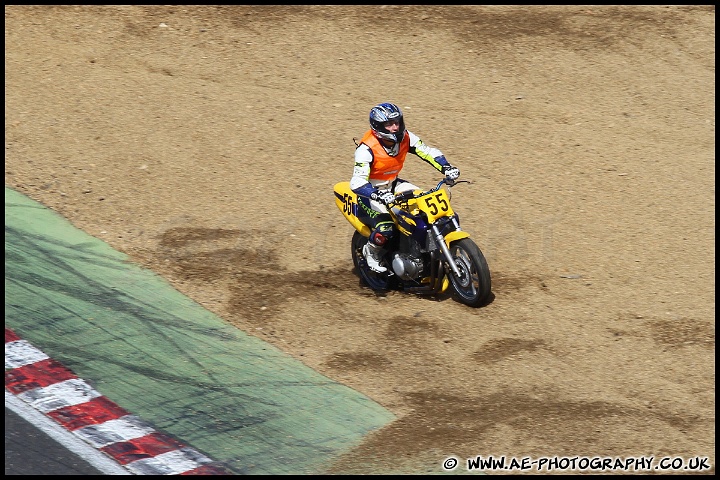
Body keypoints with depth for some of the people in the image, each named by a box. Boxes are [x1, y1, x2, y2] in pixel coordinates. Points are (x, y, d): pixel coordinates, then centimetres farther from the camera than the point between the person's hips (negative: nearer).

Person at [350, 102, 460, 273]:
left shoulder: (405, 138, -10)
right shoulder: (366, 148, -29)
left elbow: (428, 152, -4)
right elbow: (357, 182, -37)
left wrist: (446, 167, -22)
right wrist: (379, 195, -53)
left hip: (393, 184, 7)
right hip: (370, 190, -7)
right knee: (385, 227, -30)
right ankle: (371, 251, 3)